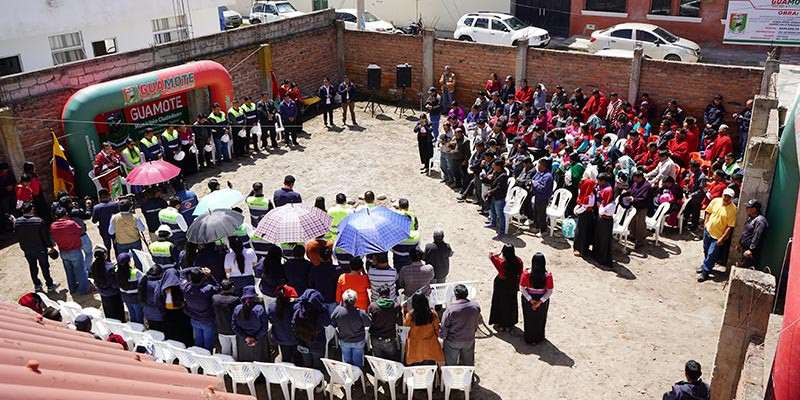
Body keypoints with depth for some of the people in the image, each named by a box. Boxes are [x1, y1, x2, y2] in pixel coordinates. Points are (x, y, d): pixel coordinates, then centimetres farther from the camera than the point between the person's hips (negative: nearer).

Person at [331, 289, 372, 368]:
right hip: (358, 341, -1)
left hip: (344, 341, 2)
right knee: (358, 362, 22)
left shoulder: (338, 310, -28)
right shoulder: (361, 313, -33)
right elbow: (368, 324, -15)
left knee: (346, 360, 25)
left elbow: (332, 324, -10)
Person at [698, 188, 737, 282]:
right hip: (708, 230, 5)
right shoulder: (716, 201, -6)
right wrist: (706, 222, 2)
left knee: (711, 254, -1)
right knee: (706, 251, 21)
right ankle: (705, 265, 43)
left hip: (718, 236, -5)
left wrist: (722, 238, -18)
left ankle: (705, 272, 12)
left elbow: (730, 227, -18)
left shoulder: (733, 209, -20)